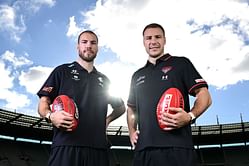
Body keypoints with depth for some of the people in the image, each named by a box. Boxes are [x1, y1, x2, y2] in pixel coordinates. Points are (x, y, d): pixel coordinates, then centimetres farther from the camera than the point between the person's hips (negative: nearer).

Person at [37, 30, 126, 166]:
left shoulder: (103, 80, 21)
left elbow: (120, 107, 31)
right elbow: (43, 103, 5)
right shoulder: (63, 71, 10)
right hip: (65, 146, -3)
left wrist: (107, 119, 11)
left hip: (98, 147, 4)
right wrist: (50, 116, -18)